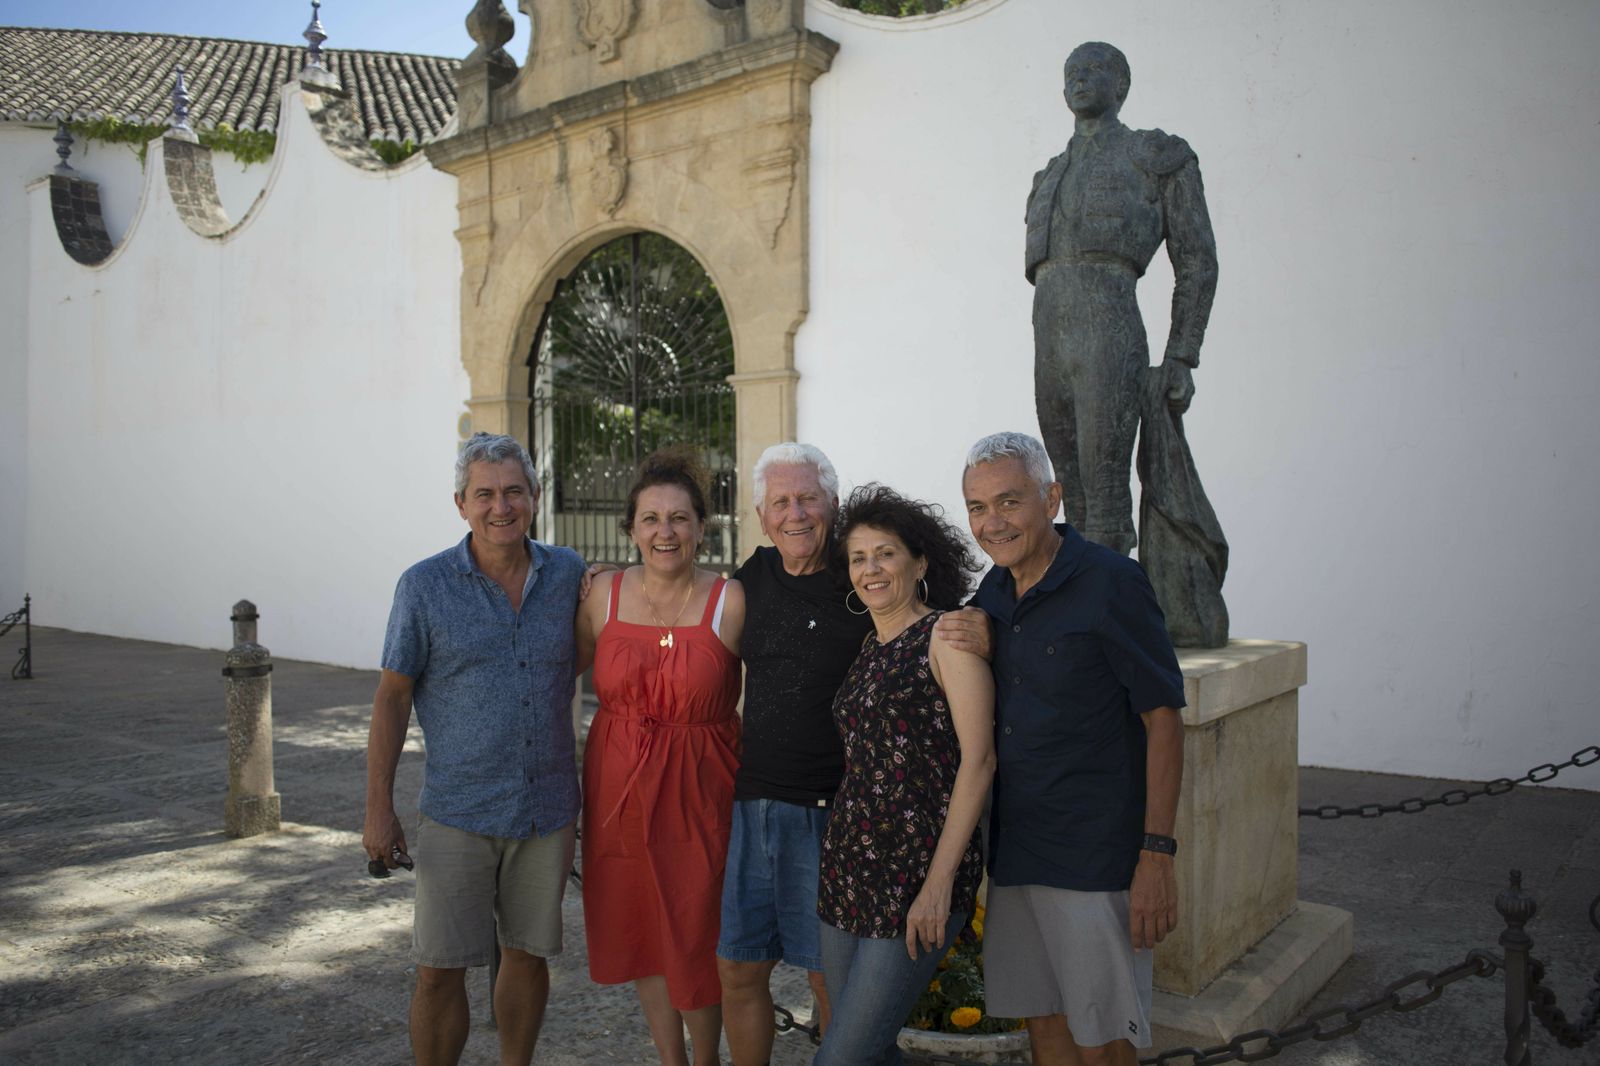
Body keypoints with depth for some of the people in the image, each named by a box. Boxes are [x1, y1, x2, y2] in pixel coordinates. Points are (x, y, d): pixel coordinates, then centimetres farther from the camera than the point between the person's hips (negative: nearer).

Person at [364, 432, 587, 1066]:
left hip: (548, 809, 2)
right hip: (459, 813, -2)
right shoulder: (425, 585, -6)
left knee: (528, 955, 15)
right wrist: (378, 810, -3)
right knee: (440, 969, 2)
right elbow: (392, 696, -2)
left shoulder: (568, 573, 1)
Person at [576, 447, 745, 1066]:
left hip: (699, 791, -3)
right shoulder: (603, 594, -1)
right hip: (619, 786, 3)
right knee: (639, 934, 15)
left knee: (697, 940, 6)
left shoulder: (732, 603, -9)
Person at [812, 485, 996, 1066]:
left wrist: (940, 882, -17)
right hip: (850, 863, 7)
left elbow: (978, 760, -13)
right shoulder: (867, 647, 14)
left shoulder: (947, 636, -7)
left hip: (917, 872, -7)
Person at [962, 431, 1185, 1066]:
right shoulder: (990, 594, 8)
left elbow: (1163, 720, -12)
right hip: (1013, 849, 6)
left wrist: (1157, 854, -15)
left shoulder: (1111, 584, -12)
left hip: (1095, 858, -6)